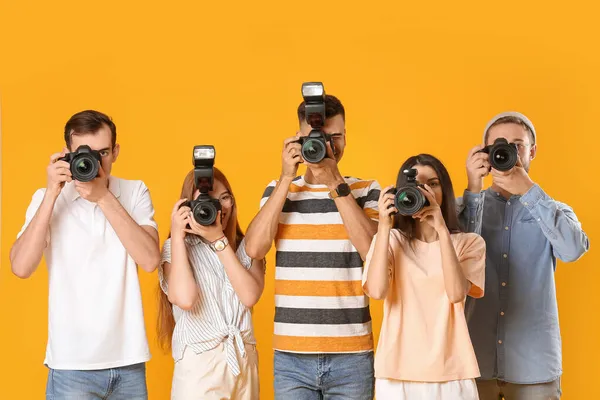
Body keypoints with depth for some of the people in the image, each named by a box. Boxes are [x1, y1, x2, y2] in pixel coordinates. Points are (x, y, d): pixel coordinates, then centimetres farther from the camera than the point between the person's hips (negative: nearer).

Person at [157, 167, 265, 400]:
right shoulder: (177, 248, -2)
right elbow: (185, 299, -20)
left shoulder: (246, 247, 6)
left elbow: (250, 297, -11)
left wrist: (219, 240, -12)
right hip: (199, 364, -3)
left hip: (245, 362, 3)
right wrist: (177, 236, -12)